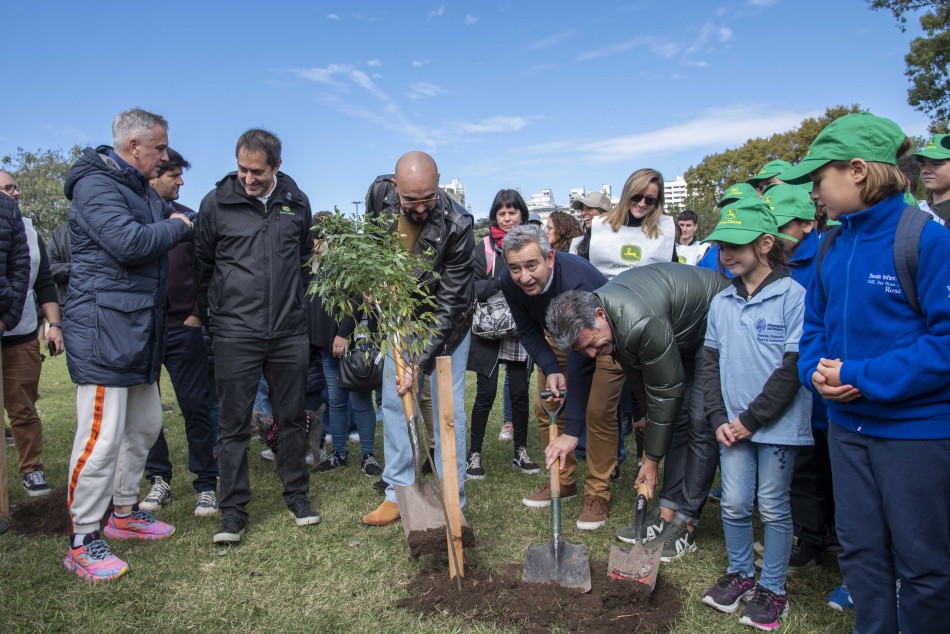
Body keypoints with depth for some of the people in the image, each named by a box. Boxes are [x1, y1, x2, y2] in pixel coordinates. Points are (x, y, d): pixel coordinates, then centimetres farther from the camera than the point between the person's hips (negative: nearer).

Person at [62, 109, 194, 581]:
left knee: (145, 426, 17)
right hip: (102, 331, -10)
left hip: (139, 330, 10)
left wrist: (178, 220, 4)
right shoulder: (95, 185, -12)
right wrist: (176, 227, -9)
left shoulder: (141, 189, 19)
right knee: (102, 436, -7)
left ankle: (123, 513, 33)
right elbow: (129, 242, -24)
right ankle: (82, 542, 7)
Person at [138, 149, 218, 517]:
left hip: (182, 327, 0)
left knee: (194, 405, 1)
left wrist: (197, 312, -2)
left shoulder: (187, 218, 6)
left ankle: (206, 483, 9)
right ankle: (158, 479, 22)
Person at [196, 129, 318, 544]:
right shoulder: (216, 202, -2)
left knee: (293, 417, 12)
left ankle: (297, 494, 28)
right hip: (235, 335, -2)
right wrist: (212, 319, 9)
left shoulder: (297, 202, 5)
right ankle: (233, 510, 16)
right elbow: (202, 265, 7)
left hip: (290, 333, 2)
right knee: (234, 424, 4)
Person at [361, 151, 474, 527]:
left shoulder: (457, 226, -29)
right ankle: (399, 493, 16)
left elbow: (450, 303, -28)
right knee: (394, 401, 5)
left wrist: (421, 360, -31)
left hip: (447, 323, -5)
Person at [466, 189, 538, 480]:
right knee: (486, 394, 1)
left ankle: (521, 452, 23)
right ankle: (474, 454, 13)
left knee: (520, 392, 8)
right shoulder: (484, 248, 0)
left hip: (521, 333, 2)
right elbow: (473, 289, -7)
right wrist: (501, 282, -20)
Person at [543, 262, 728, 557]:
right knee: (676, 418, 5)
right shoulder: (587, 323, -15)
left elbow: (666, 393, -29)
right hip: (681, 335, 8)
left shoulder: (641, 324, -41)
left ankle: (684, 526, -4)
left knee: (700, 423, -11)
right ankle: (667, 515, 10)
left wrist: (651, 460, -18)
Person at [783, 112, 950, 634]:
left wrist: (864, 376, -23)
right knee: (859, 547, 18)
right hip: (847, 423, 6)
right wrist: (816, 370, -7)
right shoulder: (834, 246, 3)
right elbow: (815, 322, 12)